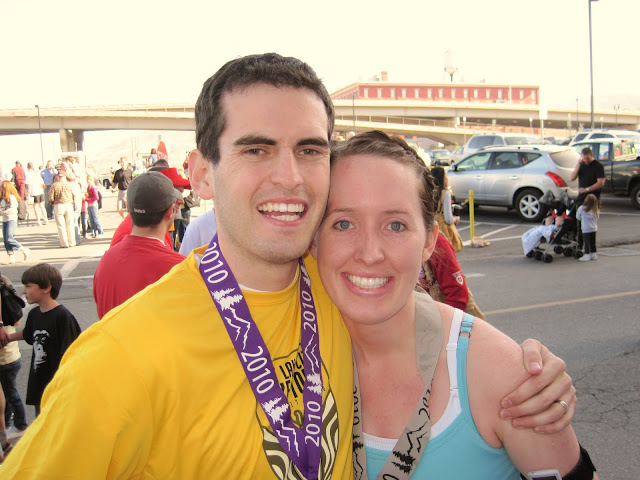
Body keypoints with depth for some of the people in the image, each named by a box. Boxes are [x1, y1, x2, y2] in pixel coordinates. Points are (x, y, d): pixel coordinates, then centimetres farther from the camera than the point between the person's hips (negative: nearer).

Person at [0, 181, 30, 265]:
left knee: (9, 239, -14)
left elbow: (13, 209, -21)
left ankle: (24, 250, 0)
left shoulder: (11, 197, -11)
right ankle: (11, 257, 5)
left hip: (12, 219, -8)